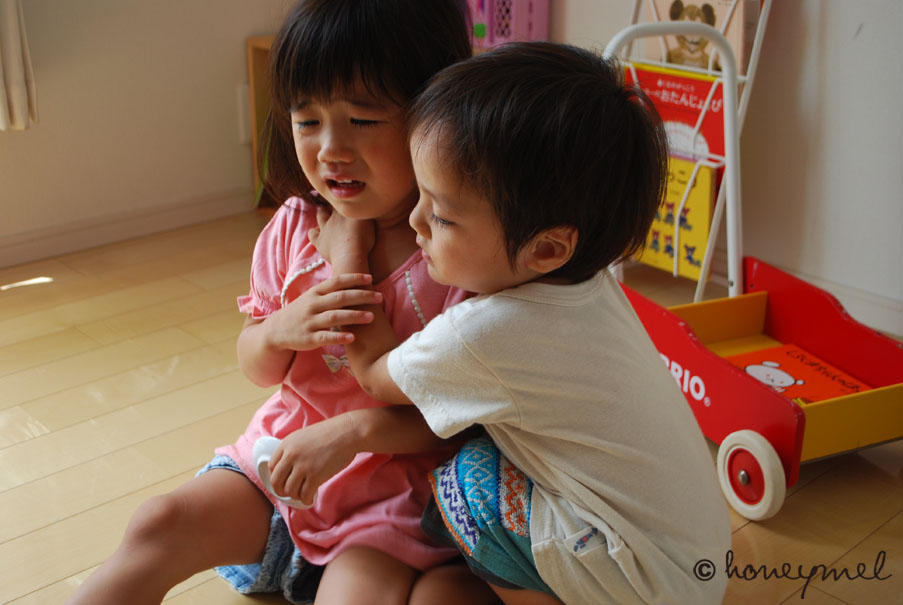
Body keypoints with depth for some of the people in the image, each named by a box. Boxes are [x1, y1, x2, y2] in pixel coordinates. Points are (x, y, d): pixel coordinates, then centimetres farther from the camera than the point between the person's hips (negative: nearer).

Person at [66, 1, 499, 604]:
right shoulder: (293, 227, -3)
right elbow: (257, 368, 6)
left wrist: (357, 427, -27)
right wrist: (278, 332, -18)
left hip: (397, 485, -4)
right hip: (283, 452, 5)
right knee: (160, 524, -6)